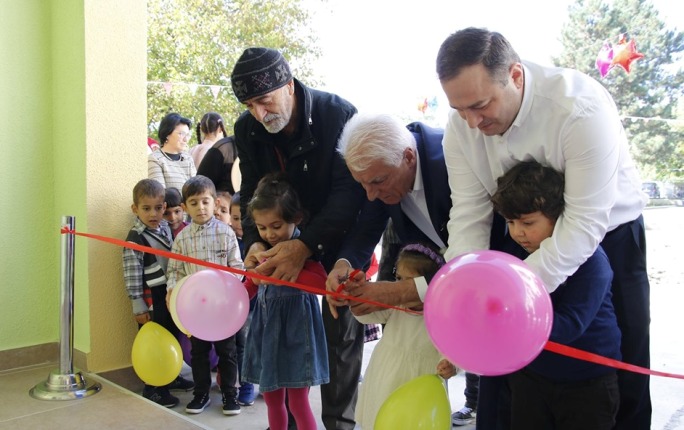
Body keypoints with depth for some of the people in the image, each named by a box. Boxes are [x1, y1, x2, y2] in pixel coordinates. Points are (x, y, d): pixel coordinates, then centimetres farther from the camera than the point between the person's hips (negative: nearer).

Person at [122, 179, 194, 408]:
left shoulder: (165, 227, 4)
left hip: (170, 294, 8)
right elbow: (132, 276, -19)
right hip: (152, 299, -7)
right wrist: (138, 307, -18)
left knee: (172, 337, 19)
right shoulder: (135, 239, -18)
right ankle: (152, 387, 17)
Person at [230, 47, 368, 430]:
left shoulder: (339, 115, -23)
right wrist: (254, 242, -23)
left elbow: (349, 193, -28)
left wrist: (306, 245, -39)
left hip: (339, 239, -4)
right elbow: (251, 194, -3)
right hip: (284, 240, 4)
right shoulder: (247, 129, -7)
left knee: (340, 332, -1)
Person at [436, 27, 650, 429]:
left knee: (622, 365, 4)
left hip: (606, 234, -3)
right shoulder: (462, 122, -17)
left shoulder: (582, 109, -33)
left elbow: (585, 223, -33)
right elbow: (469, 214, -17)